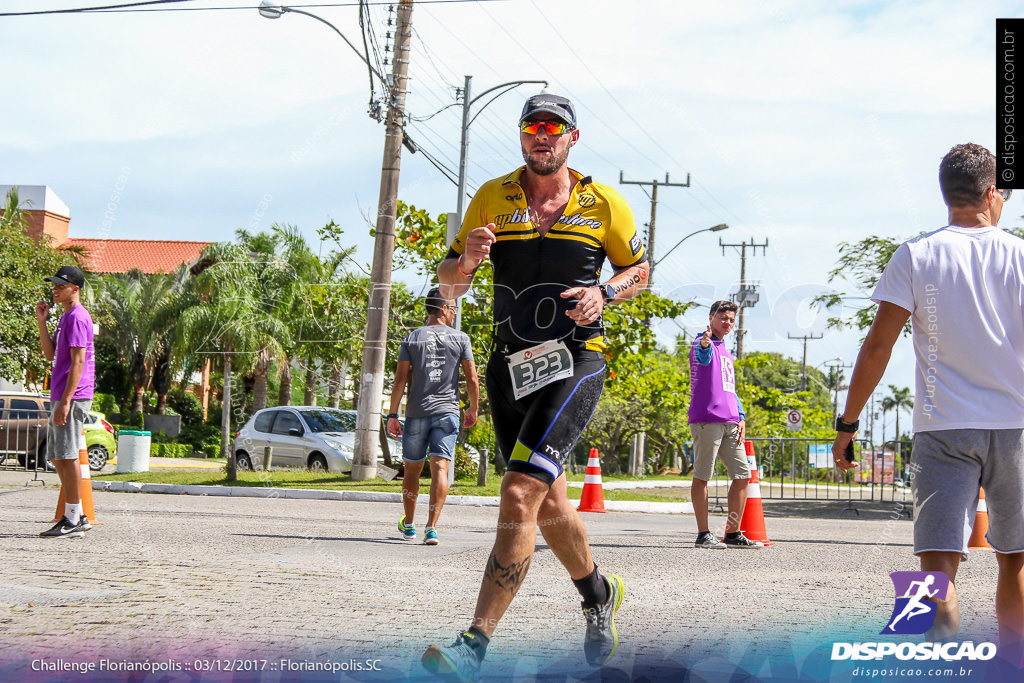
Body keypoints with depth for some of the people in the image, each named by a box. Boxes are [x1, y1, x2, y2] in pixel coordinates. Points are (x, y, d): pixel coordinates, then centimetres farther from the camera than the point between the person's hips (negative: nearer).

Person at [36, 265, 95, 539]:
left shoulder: (77, 317, -12)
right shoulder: (66, 317, 19)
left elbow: (78, 361, -19)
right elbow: (50, 354, 20)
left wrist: (65, 401, -23)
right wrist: (41, 321, 10)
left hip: (72, 397, -10)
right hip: (60, 397, 10)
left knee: (67, 456, -10)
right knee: (57, 458, 12)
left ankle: (73, 521, -7)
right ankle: (77, 517, 17)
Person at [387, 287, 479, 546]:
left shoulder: (412, 338, 4)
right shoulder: (460, 338, 1)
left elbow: (400, 380, -2)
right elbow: (472, 379, 0)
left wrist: (393, 415, 1)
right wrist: (473, 409, 14)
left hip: (416, 414, 2)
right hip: (447, 412, -1)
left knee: (412, 469, 15)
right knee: (440, 468, -7)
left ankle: (408, 524, 30)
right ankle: (431, 527, -20)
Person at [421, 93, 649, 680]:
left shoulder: (605, 203, 2)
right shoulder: (493, 198, 6)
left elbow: (639, 270, 15)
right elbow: (449, 286, 8)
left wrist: (605, 293, -7)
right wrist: (466, 260, -16)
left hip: (576, 362, -4)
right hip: (511, 364, 4)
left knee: (521, 492, -20)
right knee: (550, 505, 13)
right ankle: (599, 595, 43)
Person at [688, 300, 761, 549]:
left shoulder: (726, 353, 25)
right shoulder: (703, 344, -1)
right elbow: (703, 356, -27)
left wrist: (741, 418, 15)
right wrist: (706, 343, -51)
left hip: (730, 423, 8)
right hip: (706, 420, -8)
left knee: (742, 475, 5)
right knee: (702, 476, -4)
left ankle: (734, 533, 11)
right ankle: (703, 534, -2)